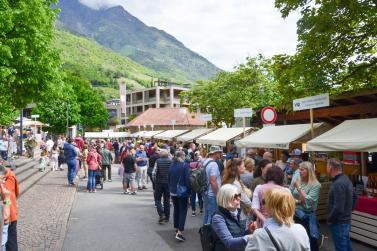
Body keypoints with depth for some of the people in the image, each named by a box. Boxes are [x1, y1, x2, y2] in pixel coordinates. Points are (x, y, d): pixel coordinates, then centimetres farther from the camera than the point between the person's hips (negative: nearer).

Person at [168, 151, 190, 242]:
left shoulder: (172, 165, 5)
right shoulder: (185, 165, -11)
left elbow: (169, 179, 9)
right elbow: (187, 179, -13)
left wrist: (170, 189, 16)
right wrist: (189, 191, -5)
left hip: (173, 191, 6)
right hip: (182, 191, -5)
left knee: (176, 210, 18)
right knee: (183, 211, -1)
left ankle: (176, 228, 27)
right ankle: (179, 233, -10)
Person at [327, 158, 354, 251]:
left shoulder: (338, 184, -26)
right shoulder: (346, 179, 6)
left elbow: (338, 208, -29)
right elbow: (353, 198, 18)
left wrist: (329, 218, -14)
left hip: (339, 222, -10)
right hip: (346, 219, 10)